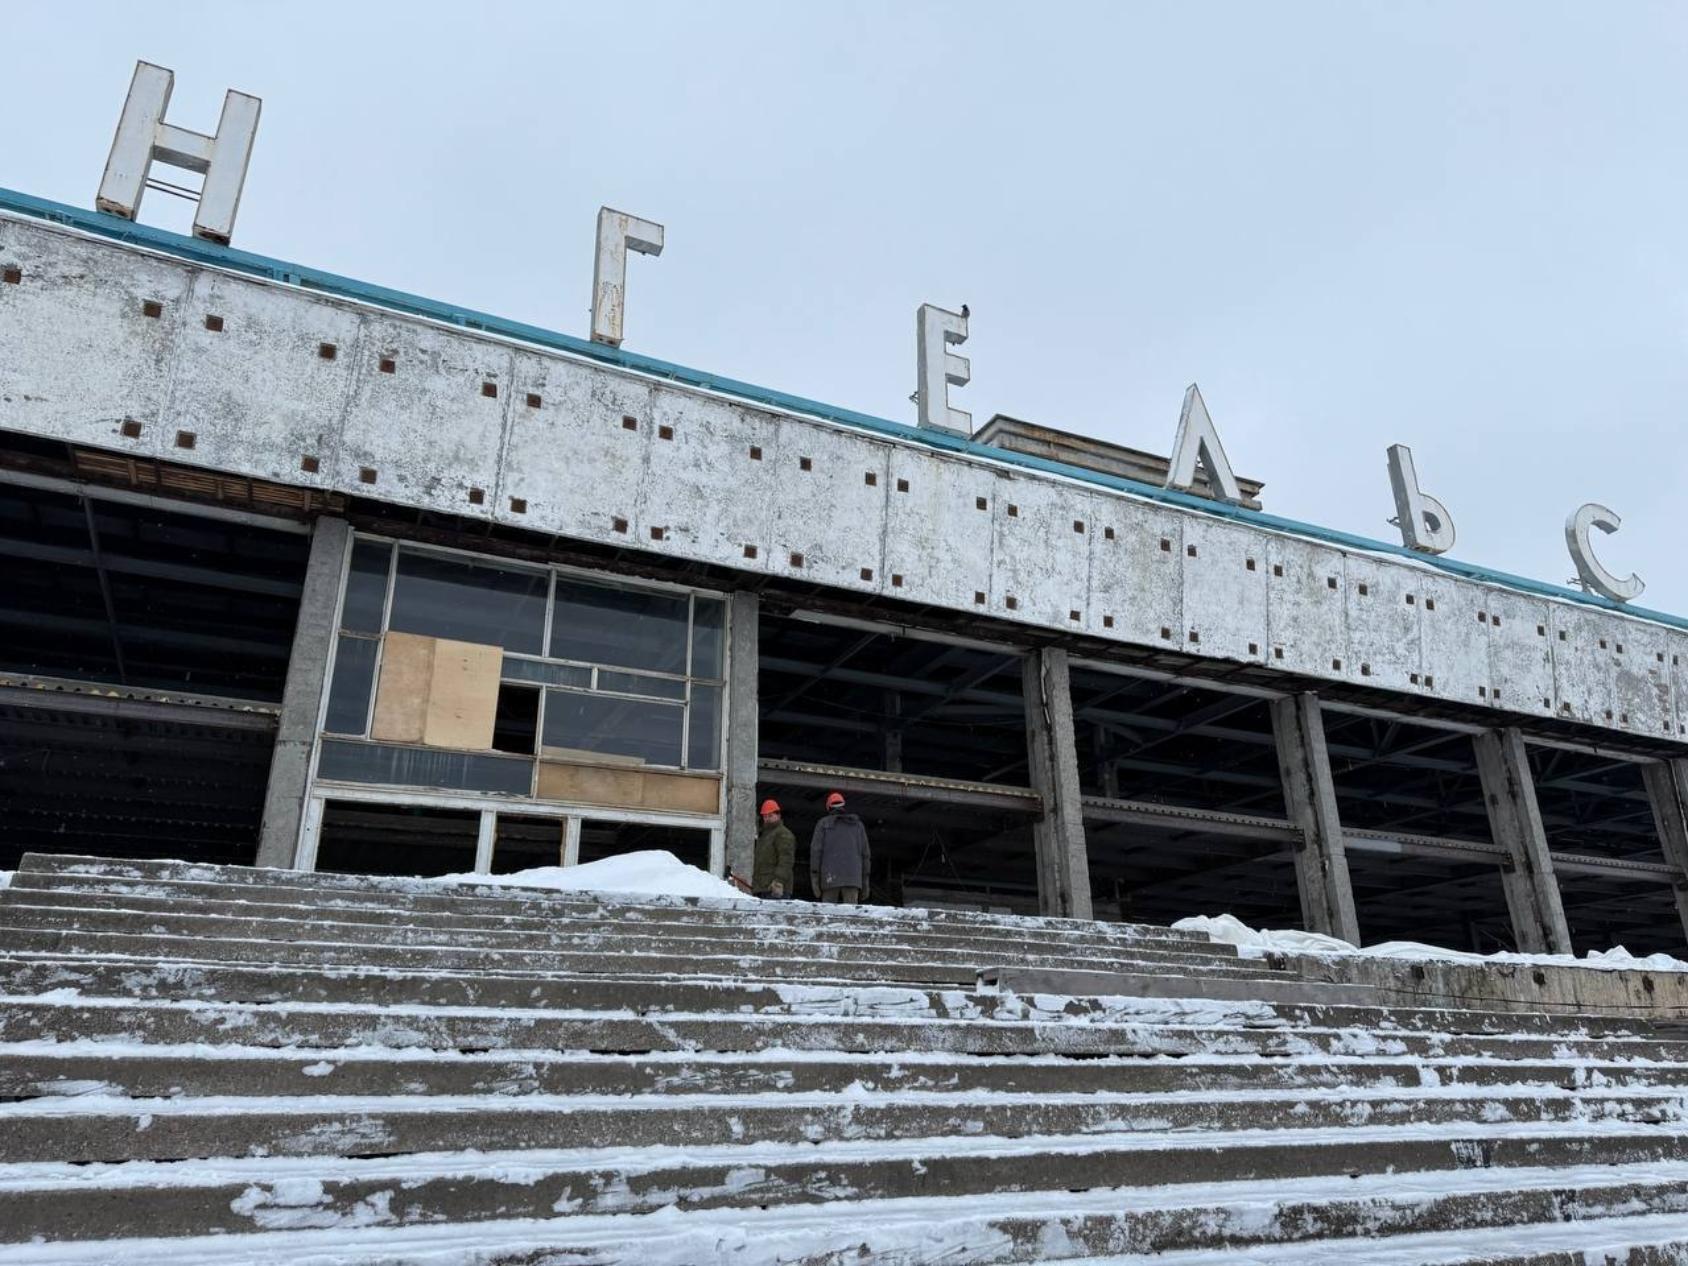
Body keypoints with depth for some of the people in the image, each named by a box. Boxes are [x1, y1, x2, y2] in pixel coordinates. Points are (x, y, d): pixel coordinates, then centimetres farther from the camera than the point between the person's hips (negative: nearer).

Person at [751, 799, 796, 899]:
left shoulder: (783, 834, -5)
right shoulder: (763, 834, 26)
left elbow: (786, 861, -17)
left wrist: (779, 882, -26)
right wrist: (755, 884, 24)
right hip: (761, 889, 10)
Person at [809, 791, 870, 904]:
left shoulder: (823, 823, 10)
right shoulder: (857, 824, 18)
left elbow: (816, 851, -1)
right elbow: (865, 854, 13)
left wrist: (814, 879, -2)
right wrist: (864, 882, 14)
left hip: (830, 877, -1)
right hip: (853, 877, 2)